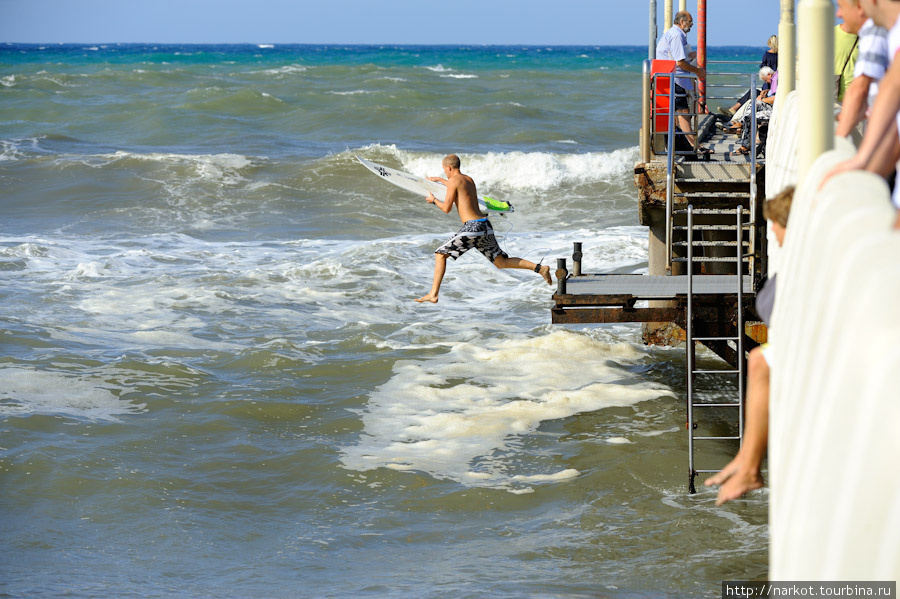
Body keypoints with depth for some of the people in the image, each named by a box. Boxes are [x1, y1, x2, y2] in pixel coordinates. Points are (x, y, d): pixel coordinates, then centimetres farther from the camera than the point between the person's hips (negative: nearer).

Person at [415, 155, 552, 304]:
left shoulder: (454, 180, -3)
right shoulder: (469, 179, 22)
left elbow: (446, 209, -6)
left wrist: (434, 200, 14)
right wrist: (439, 180, 60)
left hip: (472, 227, -8)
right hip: (485, 225, 8)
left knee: (440, 255, 1)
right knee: (501, 263, 14)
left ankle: (433, 294, -7)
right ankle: (540, 268, 2)